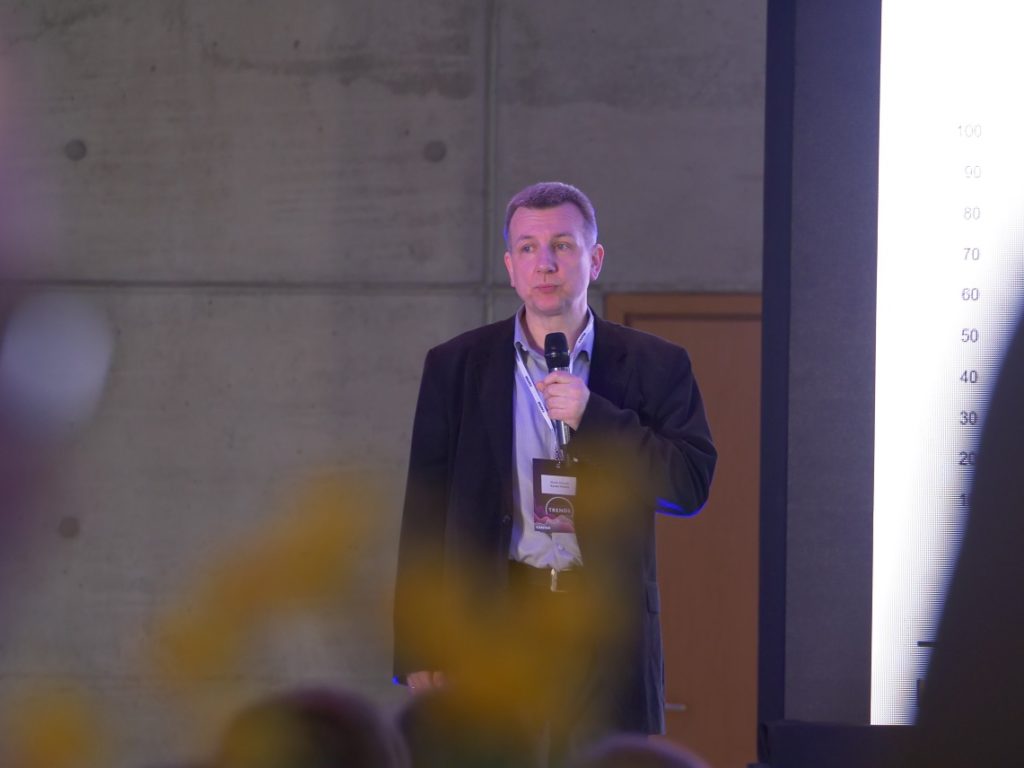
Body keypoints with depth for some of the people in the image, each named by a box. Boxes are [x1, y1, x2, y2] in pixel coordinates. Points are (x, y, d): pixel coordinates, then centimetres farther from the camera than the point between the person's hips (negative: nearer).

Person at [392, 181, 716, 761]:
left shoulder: (654, 367, 8)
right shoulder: (457, 367, 10)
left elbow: (692, 487, -1)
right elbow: (426, 513, 9)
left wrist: (594, 418, -11)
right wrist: (419, 648, 3)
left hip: (610, 624, 0)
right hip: (497, 622, 0)